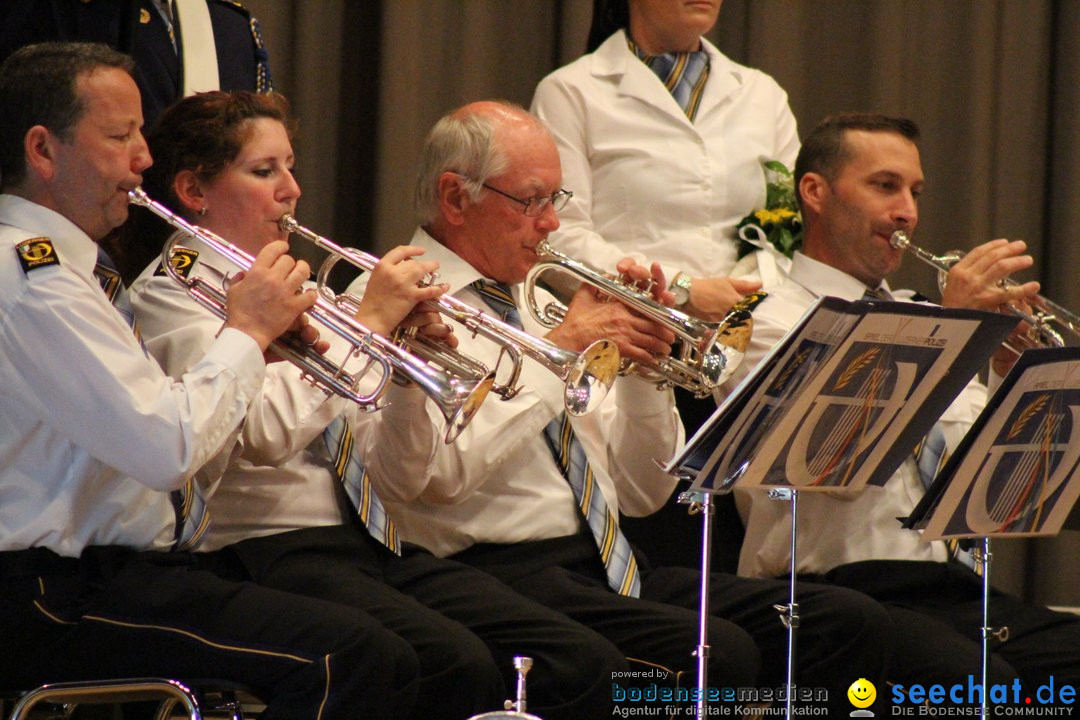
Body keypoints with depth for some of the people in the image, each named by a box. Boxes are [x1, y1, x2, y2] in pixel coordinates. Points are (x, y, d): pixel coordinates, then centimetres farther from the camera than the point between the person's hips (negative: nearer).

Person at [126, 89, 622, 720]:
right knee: (459, 664, -33)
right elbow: (262, 432, -20)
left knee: (580, 668, -14)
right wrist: (371, 321, -11)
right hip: (270, 550, -7)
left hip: (374, 548, 7)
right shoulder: (170, 296, 0)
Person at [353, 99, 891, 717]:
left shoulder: (537, 308, 22)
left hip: (613, 568, 8)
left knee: (847, 623, -11)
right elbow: (439, 470, -19)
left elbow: (641, 493, 22)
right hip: (505, 569, -8)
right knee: (718, 655, -32)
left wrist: (641, 365, 5)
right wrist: (560, 351, -11)